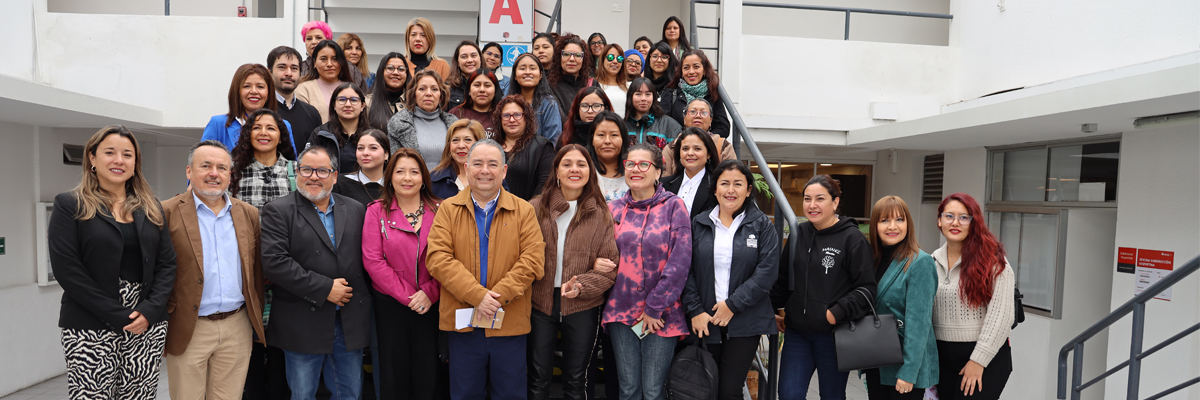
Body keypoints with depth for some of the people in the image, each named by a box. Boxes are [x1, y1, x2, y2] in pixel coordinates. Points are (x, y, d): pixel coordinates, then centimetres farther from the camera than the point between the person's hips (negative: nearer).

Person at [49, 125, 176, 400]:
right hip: (91, 330, -3)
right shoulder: (69, 206, 2)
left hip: (147, 326, 3)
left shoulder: (151, 208, 12)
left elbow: (167, 263, 7)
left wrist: (150, 310, -8)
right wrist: (118, 316, -13)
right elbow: (66, 269, -7)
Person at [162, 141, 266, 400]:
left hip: (238, 329, 3)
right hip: (188, 330, -3)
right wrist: (161, 325, -4)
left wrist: (257, 320, 12)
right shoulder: (167, 213, -4)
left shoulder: (249, 214, 8)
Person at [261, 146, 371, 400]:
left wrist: (355, 291, -5)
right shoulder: (277, 211, -4)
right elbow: (274, 262, -15)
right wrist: (324, 288, -17)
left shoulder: (356, 210, 9)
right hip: (303, 326, -3)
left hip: (350, 324, 3)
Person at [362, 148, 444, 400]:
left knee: (427, 372, 7)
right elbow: (373, 260, -7)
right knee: (394, 371, 9)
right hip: (390, 304, 0)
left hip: (431, 303, 1)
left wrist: (430, 293, -12)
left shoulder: (439, 210, 2)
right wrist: (406, 295, -11)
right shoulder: (377, 211, 0)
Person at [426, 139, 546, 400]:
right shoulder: (448, 209, 4)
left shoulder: (523, 211, 3)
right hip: (462, 322, 0)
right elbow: (438, 258, -8)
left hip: (510, 323, 0)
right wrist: (477, 295, -19)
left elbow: (533, 259, -7)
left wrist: (498, 296, -18)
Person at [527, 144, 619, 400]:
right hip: (540, 303, 0)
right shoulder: (536, 207, -2)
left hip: (583, 307, 0)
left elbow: (611, 265, -3)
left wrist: (581, 285, -21)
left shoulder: (601, 214, -1)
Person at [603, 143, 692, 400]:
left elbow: (680, 262, -9)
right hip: (621, 312, 3)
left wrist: (654, 307, -10)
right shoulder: (614, 209, 8)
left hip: (662, 315, -2)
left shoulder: (673, 206, -3)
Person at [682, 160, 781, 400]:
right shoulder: (699, 224, 6)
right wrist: (695, 310, -5)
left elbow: (767, 272, -8)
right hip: (704, 321, 2)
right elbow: (687, 270, 4)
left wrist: (732, 304, -12)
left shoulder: (762, 225, 0)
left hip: (745, 323, -2)